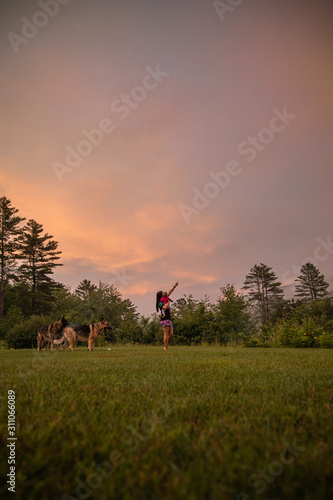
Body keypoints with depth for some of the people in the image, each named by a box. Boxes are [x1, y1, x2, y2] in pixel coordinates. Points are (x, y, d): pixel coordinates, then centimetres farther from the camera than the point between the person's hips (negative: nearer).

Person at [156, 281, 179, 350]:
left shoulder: (164, 299, 18)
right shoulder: (159, 302, -4)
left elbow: (169, 292, 26)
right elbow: (165, 307, -21)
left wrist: (174, 286, 28)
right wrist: (168, 302, -4)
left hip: (169, 320, 8)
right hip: (164, 319, -8)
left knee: (171, 334, 2)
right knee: (166, 334, -12)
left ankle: (166, 346, 12)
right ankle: (166, 348, -13)